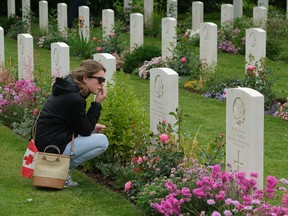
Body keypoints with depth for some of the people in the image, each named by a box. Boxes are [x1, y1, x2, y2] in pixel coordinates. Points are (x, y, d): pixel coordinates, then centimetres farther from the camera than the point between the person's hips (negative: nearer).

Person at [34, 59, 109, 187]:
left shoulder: (68, 88, 7)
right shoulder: (74, 99, -23)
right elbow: (85, 131, -12)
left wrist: (91, 127, 8)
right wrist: (97, 103, -11)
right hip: (53, 147, -10)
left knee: (96, 135, 21)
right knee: (102, 141, -8)